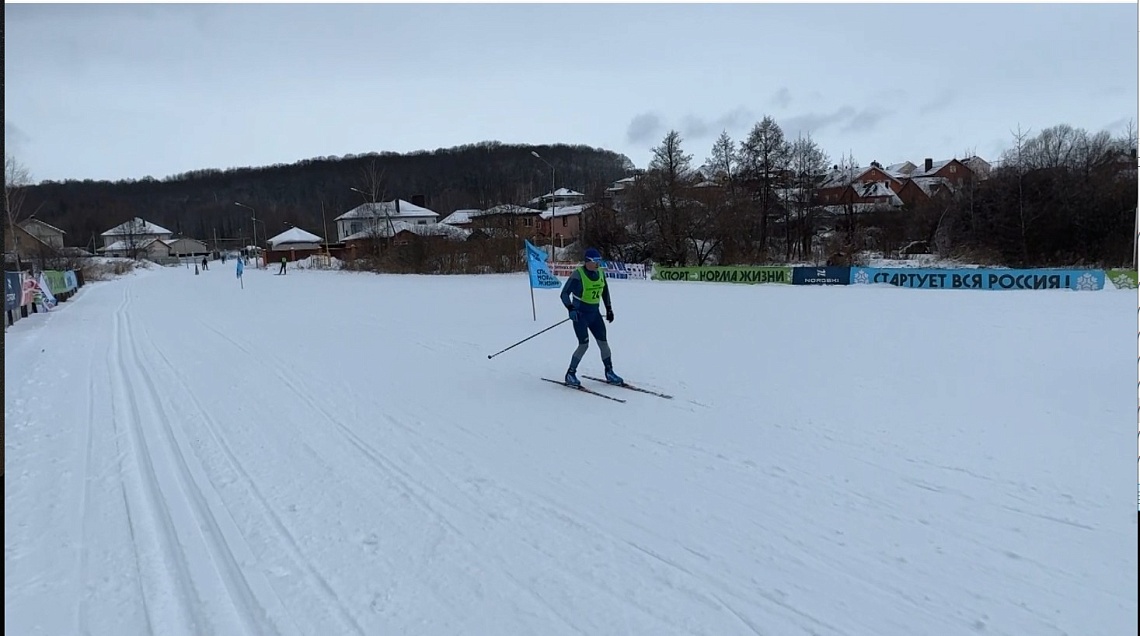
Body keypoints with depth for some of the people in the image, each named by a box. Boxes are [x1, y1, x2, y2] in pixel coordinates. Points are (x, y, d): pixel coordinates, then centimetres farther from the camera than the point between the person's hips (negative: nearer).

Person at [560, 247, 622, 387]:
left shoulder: (600, 274, 3)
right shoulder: (577, 275, -17)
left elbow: (605, 291, 20)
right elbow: (564, 294, -18)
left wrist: (608, 308, 18)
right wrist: (571, 308, -33)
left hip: (595, 313, 6)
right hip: (580, 314, -6)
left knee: (603, 342, 4)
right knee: (584, 344, -13)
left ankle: (609, 373, 18)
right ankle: (570, 374, 2)